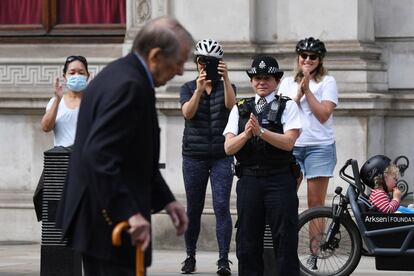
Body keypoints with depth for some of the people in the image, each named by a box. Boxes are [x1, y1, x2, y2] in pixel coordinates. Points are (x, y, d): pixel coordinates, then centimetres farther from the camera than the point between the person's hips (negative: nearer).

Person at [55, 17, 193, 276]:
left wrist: (166, 199, 15)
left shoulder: (120, 75, 14)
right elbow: (99, 154, -28)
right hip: (110, 222, -11)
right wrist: (130, 213, -30)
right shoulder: (129, 86, -19)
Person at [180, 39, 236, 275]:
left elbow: (231, 104, -17)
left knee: (222, 207, -11)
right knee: (194, 209, 6)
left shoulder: (226, 87, 6)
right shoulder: (188, 88, 6)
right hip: (194, 156, 1)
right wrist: (199, 90, -32)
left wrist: (226, 78, -33)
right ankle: (190, 257, 18)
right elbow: (188, 112, -14)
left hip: (222, 156, -1)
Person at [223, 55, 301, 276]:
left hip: (279, 181, -3)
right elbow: (229, 147, 4)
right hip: (249, 180, 3)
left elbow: (288, 142, -9)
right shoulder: (240, 109, 13)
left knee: (285, 241, -3)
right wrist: (246, 134, -15)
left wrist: (261, 131, -21)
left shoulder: (287, 106, 4)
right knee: (247, 243, 5)